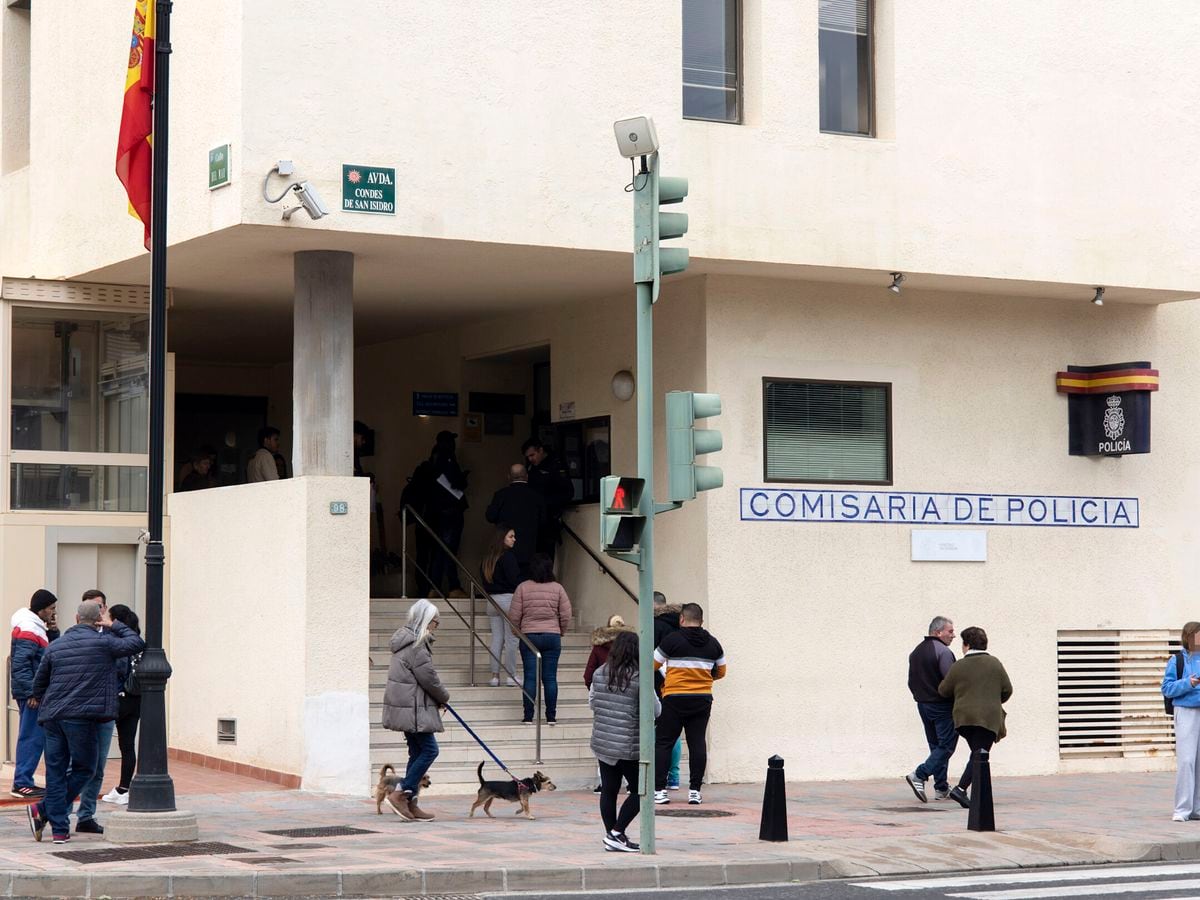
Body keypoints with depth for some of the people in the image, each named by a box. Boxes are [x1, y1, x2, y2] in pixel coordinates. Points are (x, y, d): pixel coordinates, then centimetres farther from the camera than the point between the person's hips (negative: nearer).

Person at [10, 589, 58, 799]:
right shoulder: (27, 631, -15)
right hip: (31, 694, -10)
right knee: (32, 737, -8)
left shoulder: (35, 628, 16)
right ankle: (22, 783, -6)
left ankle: (23, 781, 18)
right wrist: (32, 692, -23)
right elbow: (19, 665, -21)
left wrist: (51, 631, 5)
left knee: (31, 737, 13)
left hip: (35, 693, 10)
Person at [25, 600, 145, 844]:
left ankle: (59, 829, 5)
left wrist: (38, 699, 40)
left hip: (52, 717, 5)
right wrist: (115, 626, 15)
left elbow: (40, 680, 21)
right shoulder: (103, 642, -4)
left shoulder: (55, 645, 12)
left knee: (55, 772, 7)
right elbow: (136, 644, 5)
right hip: (81, 717, -5)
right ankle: (43, 810, -5)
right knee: (83, 769, 7)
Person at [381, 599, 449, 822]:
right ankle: (401, 794, -9)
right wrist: (444, 697, 3)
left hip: (405, 705, 10)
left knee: (417, 752, 11)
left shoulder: (406, 640, 16)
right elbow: (428, 678, -14)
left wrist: (439, 698, 17)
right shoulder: (417, 646, -16)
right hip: (413, 707, -10)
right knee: (429, 750, -8)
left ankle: (411, 804, 11)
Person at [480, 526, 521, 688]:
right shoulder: (508, 556, -11)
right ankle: (511, 676, -2)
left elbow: (484, 580, 14)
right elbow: (515, 580, -14)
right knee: (512, 639, -2)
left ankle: (495, 676, 7)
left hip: (492, 600, 7)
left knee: (497, 639, 9)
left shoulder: (487, 559, 11)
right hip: (508, 598, -7)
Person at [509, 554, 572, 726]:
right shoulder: (557, 588, -2)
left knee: (530, 678, 2)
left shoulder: (523, 587, -5)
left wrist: (517, 631, 14)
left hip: (529, 636, -1)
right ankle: (551, 717, 6)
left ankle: (528, 717, 2)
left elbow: (514, 615, -4)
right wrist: (561, 632, 16)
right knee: (550, 678, 5)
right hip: (552, 637, 1)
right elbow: (566, 616, -1)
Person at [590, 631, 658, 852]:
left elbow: (591, 702, 14)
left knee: (609, 790, 12)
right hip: (628, 746, -6)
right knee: (639, 791, 6)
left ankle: (611, 836, 16)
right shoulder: (639, 679, -14)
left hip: (601, 742, 6)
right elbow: (655, 710, -7)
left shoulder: (600, 674, 2)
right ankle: (617, 833, -1)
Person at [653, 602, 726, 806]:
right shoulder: (713, 643, 8)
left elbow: (652, 665, 1)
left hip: (675, 699, -4)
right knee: (697, 743, 5)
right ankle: (695, 791, 1)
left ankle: (659, 790, -1)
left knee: (663, 743, 3)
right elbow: (721, 672, 19)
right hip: (703, 699, 4)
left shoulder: (672, 640, -5)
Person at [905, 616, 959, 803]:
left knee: (936, 746, 14)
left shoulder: (915, 652, 12)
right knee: (946, 746, -4)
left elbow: (911, 682, 15)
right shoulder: (943, 652, -15)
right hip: (943, 706, -9)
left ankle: (941, 788, 14)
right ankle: (919, 775, -17)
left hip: (923, 705, 9)